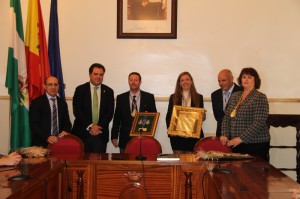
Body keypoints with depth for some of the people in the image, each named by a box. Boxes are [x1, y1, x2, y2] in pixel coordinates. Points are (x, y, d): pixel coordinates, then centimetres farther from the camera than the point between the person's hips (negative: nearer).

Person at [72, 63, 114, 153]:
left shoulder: (108, 91, 8)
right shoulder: (80, 89, 2)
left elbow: (110, 112, 2)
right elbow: (77, 111, -5)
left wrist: (99, 127, -10)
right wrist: (90, 126, -13)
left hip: (101, 134, 1)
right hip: (82, 133, -1)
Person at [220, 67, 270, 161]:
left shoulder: (260, 97, -6)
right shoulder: (234, 96, 12)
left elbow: (259, 123, -15)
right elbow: (227, 117, 12)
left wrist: (241, 139, -18)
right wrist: (225, 135, -4)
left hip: (255, 145, -5)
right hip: (236, 145, 5)